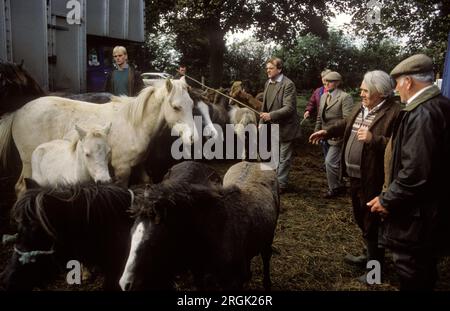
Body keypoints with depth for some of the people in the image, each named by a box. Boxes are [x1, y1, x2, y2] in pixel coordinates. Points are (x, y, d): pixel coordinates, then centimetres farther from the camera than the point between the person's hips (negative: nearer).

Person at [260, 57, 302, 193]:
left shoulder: (288, 84, -16)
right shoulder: (268, 83, 8)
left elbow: (289, 108, -23)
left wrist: (271, 115, -31)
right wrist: (262, 122, 11)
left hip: (285, 127, -7)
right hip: (272, 127, 8)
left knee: (284, 158, 3)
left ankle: (281, 184, 13)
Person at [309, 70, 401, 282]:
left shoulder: (395, 112, -19)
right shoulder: (361, 108, 8)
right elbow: (346, 124, 26)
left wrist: (373, 140, -31)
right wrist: (327, 132, 17)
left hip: (373, 180, -9)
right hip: (355, 177, 9)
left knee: (372, 225, 6)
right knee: (361, 220, 24)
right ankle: (371, 256, 45)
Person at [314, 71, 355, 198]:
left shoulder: (345, 97, -15)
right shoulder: (324, 96, 10)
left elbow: (347, 120, -20)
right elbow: (320, 116, 17)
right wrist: (317, 131, 15)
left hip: (338, 137, -8)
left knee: (330, 162, -8)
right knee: (336, 162, 19)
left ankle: (334, 188, 10)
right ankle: (339, 185, 36)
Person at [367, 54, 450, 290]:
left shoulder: (422, 114, -25)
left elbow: (416, 172, -30)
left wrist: (387, 201, -17)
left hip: (416, 216, -10)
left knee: (412, 276, 6)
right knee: (424, 272, 26)